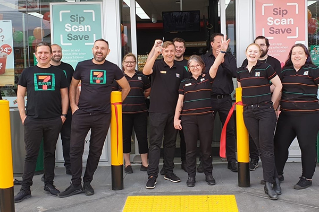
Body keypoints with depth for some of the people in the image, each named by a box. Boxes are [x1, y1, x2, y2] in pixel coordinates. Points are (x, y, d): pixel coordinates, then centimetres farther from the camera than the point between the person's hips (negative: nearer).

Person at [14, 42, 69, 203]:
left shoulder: (58, 73, 8)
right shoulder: (27, 72, 7)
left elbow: (64, 95, 10)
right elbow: (20, 95, 8)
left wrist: (63, 114, 1)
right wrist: (23, 115, -1)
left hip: (54, 121, 1)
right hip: (33, 121, -1)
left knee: (50, 153, 10)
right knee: (31, 154, 2)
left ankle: (49, 184, 21)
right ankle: (25, 188, 9)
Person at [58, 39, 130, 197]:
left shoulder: (112, 68, 2)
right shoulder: (82, 66, 3)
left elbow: (126, 87, 13)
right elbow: (73, 85, 14)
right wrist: (73, 105, 3)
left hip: (103, 116, 0)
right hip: (81, 114, 0)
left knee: (95, 151, 8)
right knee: (75, 149, 0)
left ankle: (87, 182, 22)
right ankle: (76, 184, 12)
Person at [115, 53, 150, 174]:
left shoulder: (141, 76, 9)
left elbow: (148, 90, 20)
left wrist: (140, 98, 10)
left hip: (140, 112, 1)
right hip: (124, 112, -1)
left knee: (142, 136, 2)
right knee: (125, 137, 6)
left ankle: (144, 163, 13)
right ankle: (127, 163, 19)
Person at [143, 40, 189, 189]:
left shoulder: (180, 69, 10)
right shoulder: (157, 65, -1)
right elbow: (146, 71, -23)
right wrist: (155, 53, -30)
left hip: (173, 111, 4)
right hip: (157, 111, -4)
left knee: (171, 142, 13)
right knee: (155, 143, -3)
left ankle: (169, 172, 24)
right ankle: (152, 175, 1)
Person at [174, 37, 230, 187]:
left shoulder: (207, 79, 5)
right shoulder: (185, 83, 8)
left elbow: (215, 66, -10)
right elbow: (180, 101, 9)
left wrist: (222, 51, -21)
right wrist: (176, 118, 5)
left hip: (206, 117, 0)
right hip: (188, 118, 1)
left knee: (206, 147, 7)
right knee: (190, 148, 5)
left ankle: (208, 174, 22)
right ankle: (191, 176, 16)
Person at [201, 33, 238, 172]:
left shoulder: (229, 57, 9)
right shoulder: (205, 58, 8)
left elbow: (234, 73, -8)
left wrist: (223, 61, -16)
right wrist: (216, 60, -11)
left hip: (225, 98, 1)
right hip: (209, 98, -1)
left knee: (230, 129, 3)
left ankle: (232, 160, 14)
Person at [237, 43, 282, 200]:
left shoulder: (266, 68, -3)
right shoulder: (240, 71, 9)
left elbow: (278, 85, 3)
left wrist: (272, 103, 3)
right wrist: (246, 103, 12)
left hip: (265, 111, -4)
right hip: (248, 112, 4)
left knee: (267, 148, -5)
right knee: (260, 147, 6)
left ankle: (269, 184, 1)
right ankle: (275, 179, 17)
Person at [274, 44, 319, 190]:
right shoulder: (285, 71, 11)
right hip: (286, 116, 5)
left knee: (307, 146, 4)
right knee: (279, 144, 8)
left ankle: (307, 178, 19)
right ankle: (277, 174, 25)